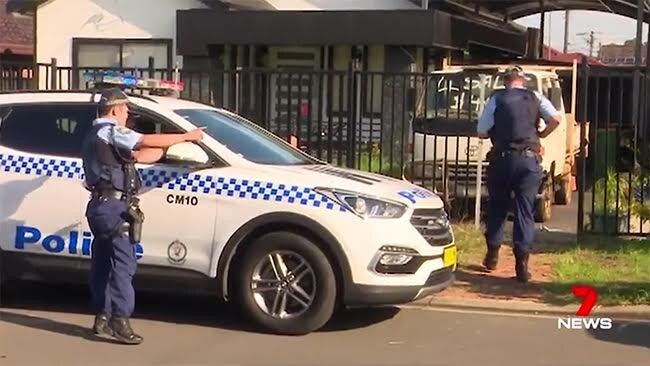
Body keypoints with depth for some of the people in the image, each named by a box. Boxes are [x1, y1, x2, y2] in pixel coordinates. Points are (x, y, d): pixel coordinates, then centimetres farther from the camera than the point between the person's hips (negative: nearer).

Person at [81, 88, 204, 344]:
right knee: (123, 262, -10)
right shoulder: (110, 131, -9)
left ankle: (102, 318, 17)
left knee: (103, 263, 12)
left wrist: (169, 144, 17)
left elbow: (139, 156, 19)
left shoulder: (96, 135, 23)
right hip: (113, 206, -11)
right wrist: (186, 136, -9)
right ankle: (120, 321, -12)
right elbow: (147, 142, -18)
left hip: (100, 206, 11)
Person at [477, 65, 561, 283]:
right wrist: (542, 134, 12)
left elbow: (481, 132, 0)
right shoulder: (535, 98, 8)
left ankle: (493, 255, 23)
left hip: (502, 159, -1)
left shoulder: (496, 99, 3)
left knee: (497, 207, 16)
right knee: (525, 212, 2)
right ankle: (522, 264, -2)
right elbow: (556, 118, -5)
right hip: (529, 160, 1)